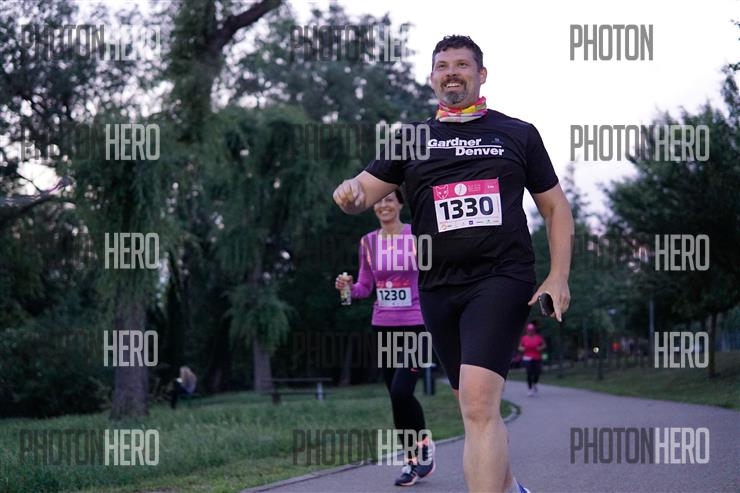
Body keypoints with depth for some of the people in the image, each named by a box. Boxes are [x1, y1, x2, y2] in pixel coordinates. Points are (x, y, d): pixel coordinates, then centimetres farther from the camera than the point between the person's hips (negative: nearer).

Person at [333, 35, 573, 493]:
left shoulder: (518, 134, 9)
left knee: (479, 402, -22)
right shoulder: (411, 139, 14)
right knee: (479, 407, 14)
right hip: (438, 288, 4)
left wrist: (559, 276, 1)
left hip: (501, 279, -4)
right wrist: (350, 191, -20)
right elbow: (364, 192, 5)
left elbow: (556, 207, 13)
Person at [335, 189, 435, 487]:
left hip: (414, 326, -5)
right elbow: (364, 287, 14)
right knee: (396, 395, 6)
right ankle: (413, 460, 17)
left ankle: (423, 445, 7)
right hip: (383, 327, 5)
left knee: (401, 392, -18)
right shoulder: (368, 242, 8)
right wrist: (348, 287, -7)